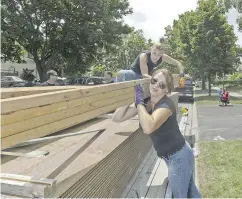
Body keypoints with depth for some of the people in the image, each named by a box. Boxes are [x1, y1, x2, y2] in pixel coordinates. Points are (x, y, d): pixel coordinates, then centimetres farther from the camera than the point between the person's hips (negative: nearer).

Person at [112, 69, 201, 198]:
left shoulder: (167, 105, -24)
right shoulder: (145, 103, -2)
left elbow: (148, 128, -43)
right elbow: (116, 118, -7)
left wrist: (139, 102, -31)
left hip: (179, 157, -7)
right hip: (172, 157, 7)